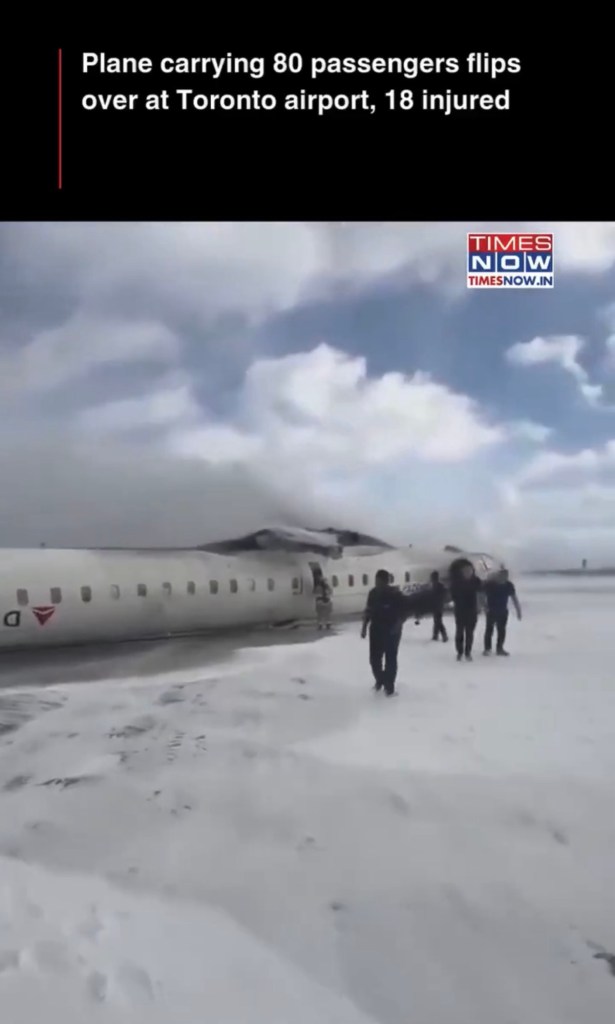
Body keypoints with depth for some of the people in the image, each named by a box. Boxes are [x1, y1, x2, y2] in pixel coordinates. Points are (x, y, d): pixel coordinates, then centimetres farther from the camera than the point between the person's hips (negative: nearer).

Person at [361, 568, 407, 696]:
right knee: (374, 658, 7)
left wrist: (398, 624, -24)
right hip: (376, 629, 4)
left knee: (390, 659, -1)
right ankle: (379, 679, 32)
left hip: (392, 630, -4)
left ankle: (389, 686, 12)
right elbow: (368, 610, 10)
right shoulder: (373, 593, -1)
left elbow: (403, 612, -10)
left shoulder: (396, 594, -14)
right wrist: (364, 626, 8)